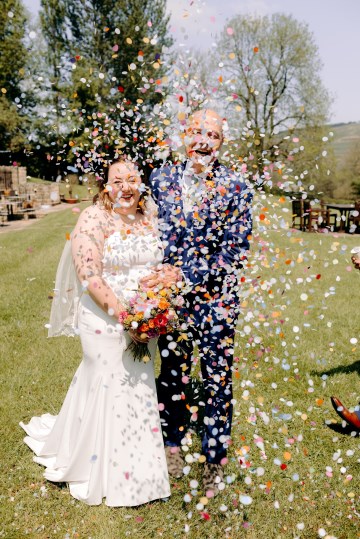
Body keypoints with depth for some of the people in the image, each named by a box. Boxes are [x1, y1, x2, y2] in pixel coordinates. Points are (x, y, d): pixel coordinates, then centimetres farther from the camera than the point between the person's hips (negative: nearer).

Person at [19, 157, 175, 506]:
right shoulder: (94, 219, -13)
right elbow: (90, 278, -19)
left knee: (140, 391, 17)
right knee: (109, 390, 5)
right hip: (106, 321, -6)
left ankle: (138, 468, 39)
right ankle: (108, 475, 29)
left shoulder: (148, 220, 6)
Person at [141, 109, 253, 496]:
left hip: (216, 299, -2)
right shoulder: (162, 179, 3)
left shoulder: (235, 189, -5)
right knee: (171, 374, 13)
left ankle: (214, 463, 26)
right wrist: (157, 280, -3)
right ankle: (172, 448, 36)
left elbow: (236, 251, -9)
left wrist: (184, 276, -17)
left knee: (217, 381, 7)